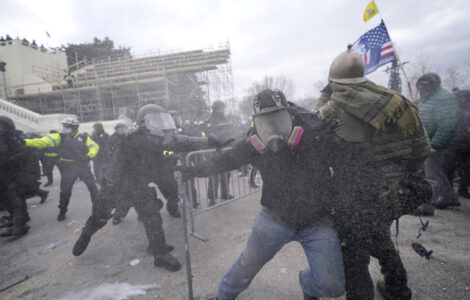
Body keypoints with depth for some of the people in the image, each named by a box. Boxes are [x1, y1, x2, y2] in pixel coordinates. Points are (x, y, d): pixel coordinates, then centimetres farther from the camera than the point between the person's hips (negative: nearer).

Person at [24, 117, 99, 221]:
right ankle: (62, 212, 28)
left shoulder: (83, 137, -1)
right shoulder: (60, 137, -2)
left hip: (83, 166, 0)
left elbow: (95, 146, 0)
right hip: (68, 168, 0)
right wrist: (25, 142, -26)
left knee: (93, 187, 3)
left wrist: (89, 155, -18)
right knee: (65, 191, 6)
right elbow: (44, 141, -13)